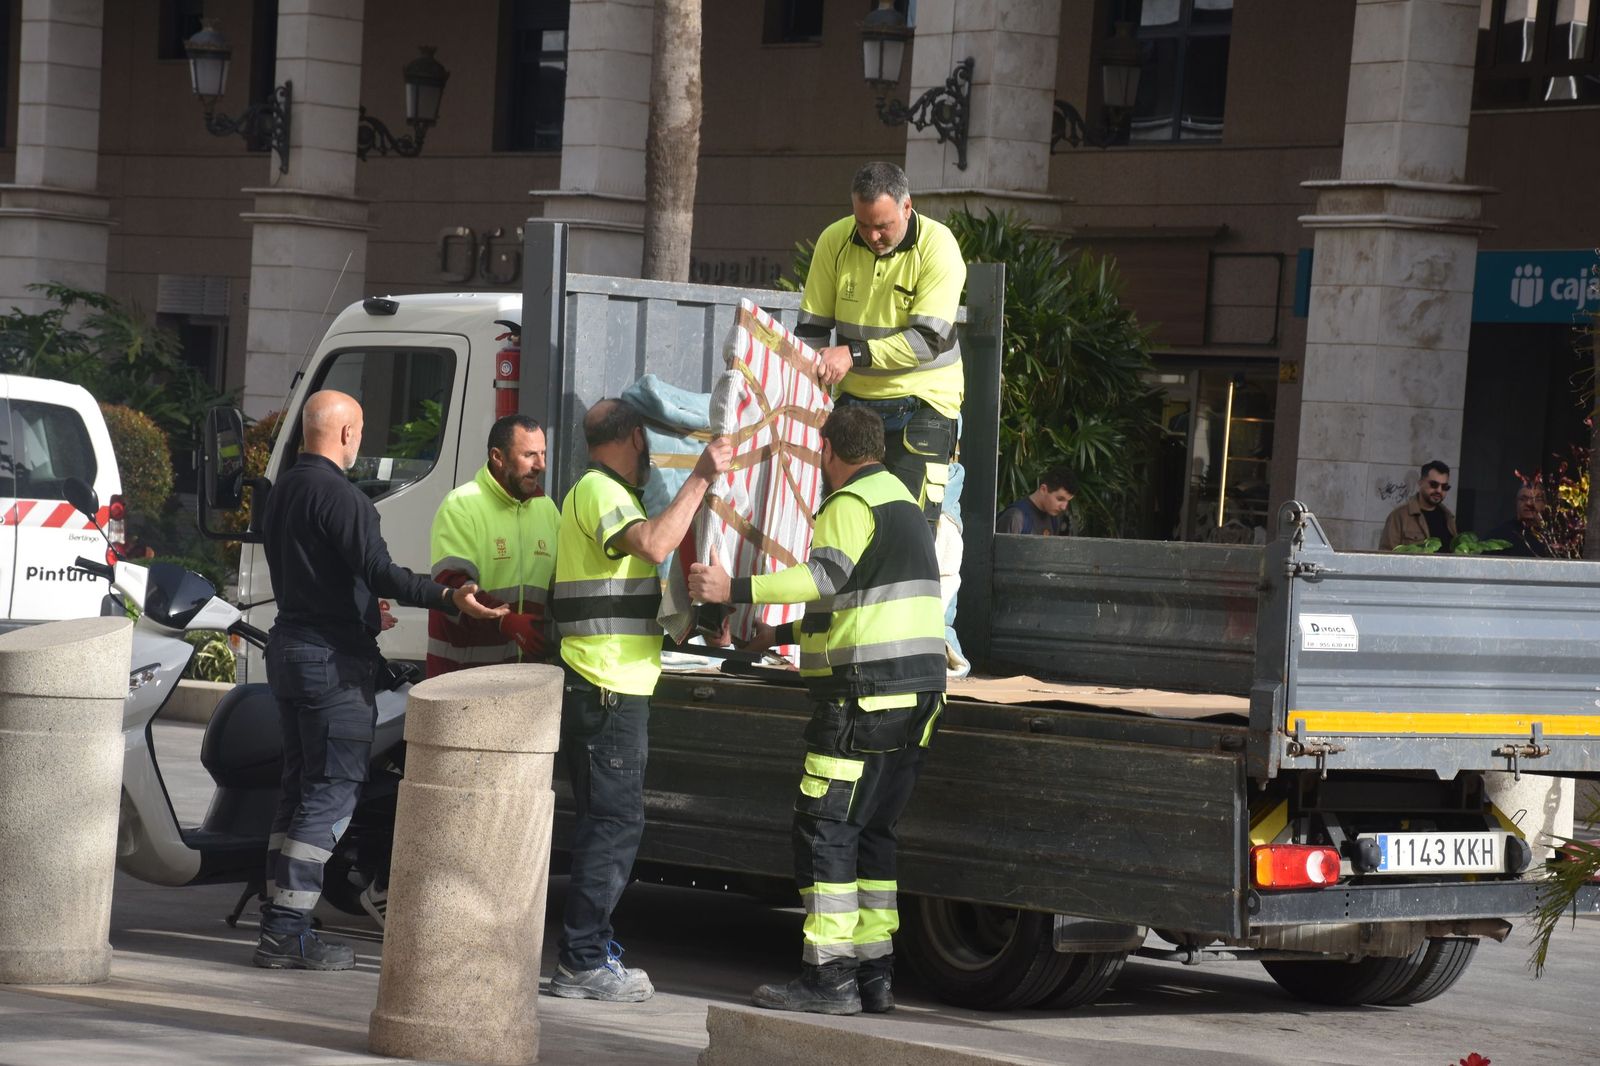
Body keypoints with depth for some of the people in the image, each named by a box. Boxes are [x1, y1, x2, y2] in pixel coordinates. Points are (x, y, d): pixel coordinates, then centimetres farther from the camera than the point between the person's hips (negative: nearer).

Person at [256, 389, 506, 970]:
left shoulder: (283, 490, 15)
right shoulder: (339, 495, -16)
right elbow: (379, 571, -25)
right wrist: (450, 597, -31)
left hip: (291, 646, 10)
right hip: (334, 659, -10)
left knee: (301, 789, 14)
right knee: (331, 792, -7)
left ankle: (279, 927, 12)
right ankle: (287, 931, -10)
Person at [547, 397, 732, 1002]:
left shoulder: (605, 492, 24)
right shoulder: (599, 491, -10)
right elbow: (654, 544, -28)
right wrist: (700, 480, -24)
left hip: (614, 689, 11)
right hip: (607, 687, -11)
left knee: (606, 821, 14)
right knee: (615, 822, -11)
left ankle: (588, 951, 18)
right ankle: (582, 963, -11)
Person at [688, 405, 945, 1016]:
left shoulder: (851, 504, -9)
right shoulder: (901, 502, 23)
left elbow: (829, 574, -28)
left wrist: (735, 591, -33)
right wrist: (780, 636, 39)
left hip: (866, 693, -9)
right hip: (917, 692, 9)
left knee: (826, 828, -7)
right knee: (872, 830, 13)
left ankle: (829, 976, -10)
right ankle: (875, 974, 13)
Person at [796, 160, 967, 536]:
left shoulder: (936, 245, -15)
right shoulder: (835, 241, -3)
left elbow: (929, 339, -21)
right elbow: (811, 327, 3)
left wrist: (854, 354, -28)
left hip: (921, 402, -4)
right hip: (854, 398, 4)